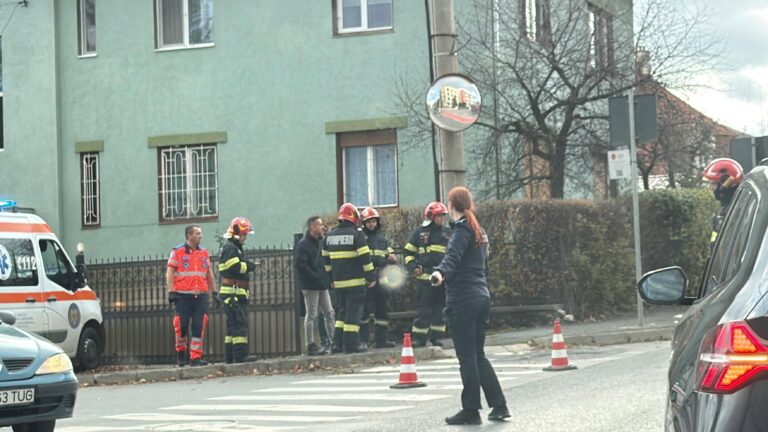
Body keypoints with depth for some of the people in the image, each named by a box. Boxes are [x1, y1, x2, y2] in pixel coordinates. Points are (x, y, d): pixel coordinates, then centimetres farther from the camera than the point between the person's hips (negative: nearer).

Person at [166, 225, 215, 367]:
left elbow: (209, 274, 21)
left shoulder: (204, 253, 15)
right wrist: (171, 291, -11)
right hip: (183, 295, -4)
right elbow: (170, 273, -2)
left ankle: (195, 357, 0)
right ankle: (181, 352, 21)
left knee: (199, 327, -3)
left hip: (201, 295, 4)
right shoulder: (178, 252, 1)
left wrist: (214, 291, 18)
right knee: (182, 325, -1)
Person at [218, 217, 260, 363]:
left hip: (233, 293, 11)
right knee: (240, 324, -13)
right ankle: (240, 354, -16)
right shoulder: (230, 248, -10)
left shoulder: (233, 247, 24)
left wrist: (249, 265, 5)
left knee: (233, 324, 11)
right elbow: (236, 267, -20)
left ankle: (230, 356, 12)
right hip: (234, 292, -11)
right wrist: (251, 266, -9)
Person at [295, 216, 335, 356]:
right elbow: (300, 265, -19)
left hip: (322, 285, 8)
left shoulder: (320, 242, 14)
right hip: (310, 285, -8)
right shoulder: (303, 244, -12)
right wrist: (317, 277, -20)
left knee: (329, 312, 9)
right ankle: (311, 345, 1)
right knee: (311, 315, -4)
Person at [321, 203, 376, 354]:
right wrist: (371, 277, -6)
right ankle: (351, 344, -8)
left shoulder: (329, 236, 11)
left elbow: (326, 259, 16)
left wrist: (331, 278, 23)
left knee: (342, 311, 15)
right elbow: (365, 257, -12)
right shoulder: (356, 234, -9)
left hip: (339, 282, 6)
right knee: (353, 312, -4)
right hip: (356, 281, -6)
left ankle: (338, 344, 11)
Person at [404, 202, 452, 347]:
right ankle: (419, 338, 1)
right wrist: (412, 267, -3)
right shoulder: (420, 232, 5)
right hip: (425, 277, -3)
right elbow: (409, 252, 11)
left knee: (440, 309, 6)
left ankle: (436, 337, 14)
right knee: (424, 309, -3)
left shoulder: (448, 233, 11)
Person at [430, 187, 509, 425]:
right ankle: (499, 405, 13)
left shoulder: (462, 228, -9)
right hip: (482, 296, 9)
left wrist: (440, 272, -47)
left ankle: (471, 410, 1)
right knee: (478, 356, 14)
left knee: (467, 357, -3)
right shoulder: (478, 230, 17)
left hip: (462, 300, -9)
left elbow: (453, 255, -30)